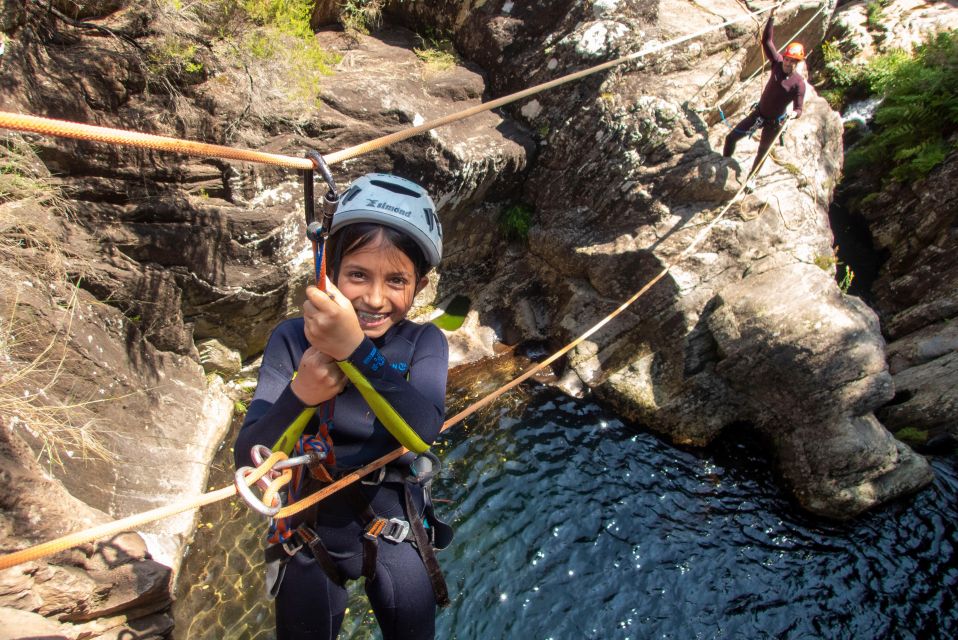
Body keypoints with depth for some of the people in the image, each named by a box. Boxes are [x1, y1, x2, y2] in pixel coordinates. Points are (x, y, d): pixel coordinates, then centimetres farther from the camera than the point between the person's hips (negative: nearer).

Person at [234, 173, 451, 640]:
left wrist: (355, 349, -45)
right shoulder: (292, 339, -17)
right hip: (310, 531, 0)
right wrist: (299, 396, -40)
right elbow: (247, 459, -21)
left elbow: (424, 427, -33)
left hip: (394, 527, 1)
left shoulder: (424, 343, -15)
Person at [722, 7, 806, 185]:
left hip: (774, 123, -4)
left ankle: (750, 178, 33)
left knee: (762, 152, 11)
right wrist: (771, 19, -22)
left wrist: (794, 113, -47)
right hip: (759, 112, 4)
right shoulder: (778, 63, -12)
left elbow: (799, 109, -24)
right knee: (731, 137, 6)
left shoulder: (799, 83, -22)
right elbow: (766, 41, -12)